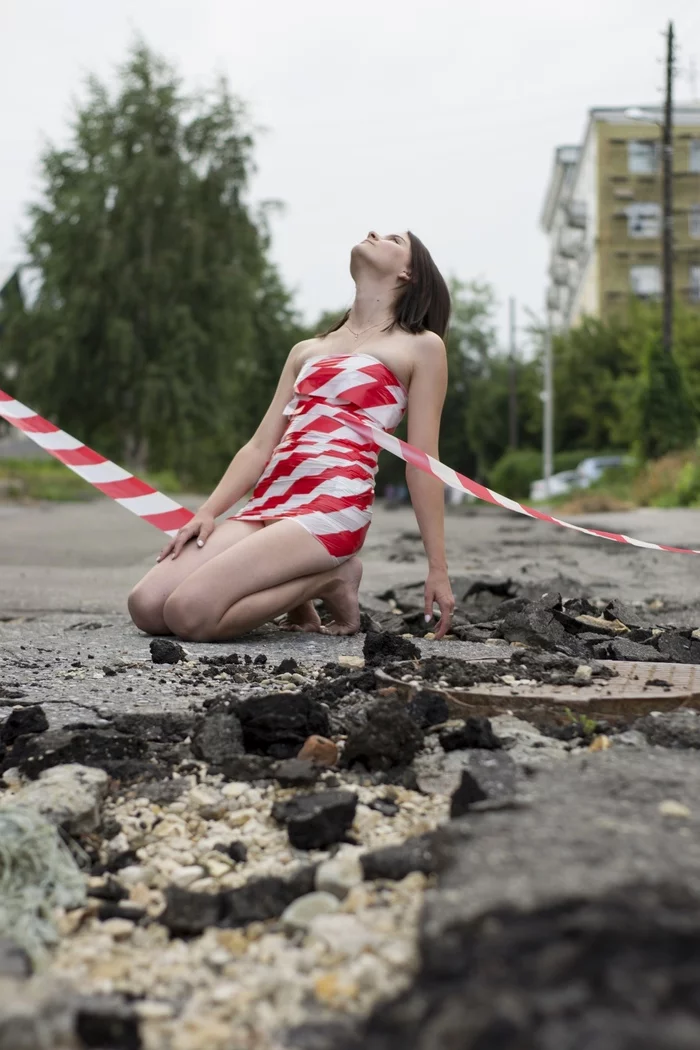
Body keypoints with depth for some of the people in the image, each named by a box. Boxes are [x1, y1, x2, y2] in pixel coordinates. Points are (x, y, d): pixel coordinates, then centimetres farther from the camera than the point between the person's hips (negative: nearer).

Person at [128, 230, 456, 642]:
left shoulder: (421, 346, 8)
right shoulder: (306, 351, 25)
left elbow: (423, 463, 2)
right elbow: (261, 446, 19)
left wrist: (438, 568, -1)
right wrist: (207, 513, 5)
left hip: (333, 508, -6)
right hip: (269, 505, 7)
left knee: (189, 614, -24)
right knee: (147, 606, -12)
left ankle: (329, 580, -2)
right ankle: (299, 586, 6)